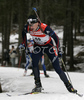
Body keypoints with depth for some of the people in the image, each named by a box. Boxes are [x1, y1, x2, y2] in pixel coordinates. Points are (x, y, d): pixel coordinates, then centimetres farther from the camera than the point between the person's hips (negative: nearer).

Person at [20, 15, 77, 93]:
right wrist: (24, 44, 7)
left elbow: (55, 37, -22)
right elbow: (24, 33, 5)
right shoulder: (27, 28, -21)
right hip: (38, 47, 4)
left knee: (57, 67, -8)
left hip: (49, 46, -4)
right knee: (34, 63, -19)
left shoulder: (44, 28, -34)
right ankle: (38, 86, -9)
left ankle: (69, 86, 3)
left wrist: (58, 49, -17)